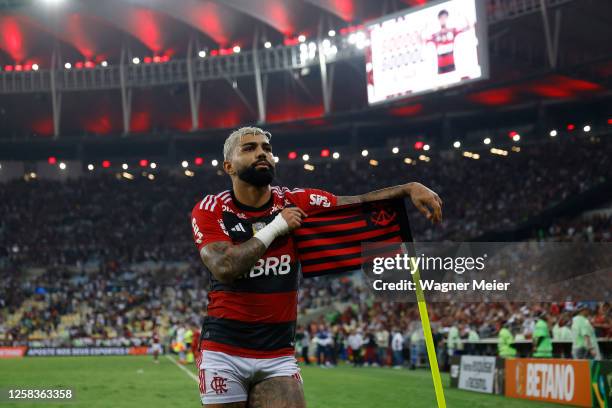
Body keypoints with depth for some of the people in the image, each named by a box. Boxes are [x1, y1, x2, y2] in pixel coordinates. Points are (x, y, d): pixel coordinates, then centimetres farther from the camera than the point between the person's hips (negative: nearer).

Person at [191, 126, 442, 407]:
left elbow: (360, 204, 0)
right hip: (224, 353, -2)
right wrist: (275, 227, -15)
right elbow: (225, 268, -21)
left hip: (278, 354, 2)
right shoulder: (210, 210, -6)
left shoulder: (294, 203, 2)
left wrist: (409, 188, -15)